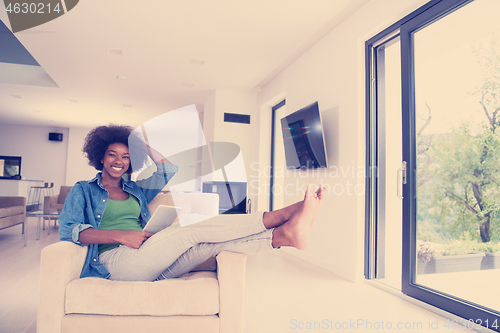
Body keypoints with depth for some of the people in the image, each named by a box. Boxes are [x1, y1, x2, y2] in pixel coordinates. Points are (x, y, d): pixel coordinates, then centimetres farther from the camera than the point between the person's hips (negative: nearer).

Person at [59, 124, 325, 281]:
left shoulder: (136, 190, 25)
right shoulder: (82, 191, 13)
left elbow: (169, 172, 24)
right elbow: (68, 230, -5)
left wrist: (144, 145, 25)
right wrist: (120, 236, -17)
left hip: (151, 267, 5)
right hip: (116, 260, -5)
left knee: (211, 242, -23)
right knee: (194, 228, -26)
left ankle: (283, 235, -38)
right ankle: (282, 216, -32)